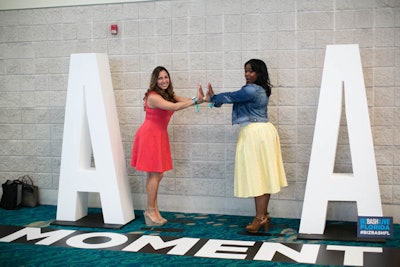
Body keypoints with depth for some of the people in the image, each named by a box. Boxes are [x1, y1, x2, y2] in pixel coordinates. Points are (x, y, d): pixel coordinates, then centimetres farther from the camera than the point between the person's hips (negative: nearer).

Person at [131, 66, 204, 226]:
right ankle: (150, 211, 4)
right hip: (150, 136, -9)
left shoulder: (168, 95, 9)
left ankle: (153, 210, 18)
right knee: (154, 174, -5)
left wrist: (198, 99, -24)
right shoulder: (153, 96, -18)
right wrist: (195, 101, -33)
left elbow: (185, 101, -5)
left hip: (159, 135, 9)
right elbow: (173, 107, -31)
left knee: (157, 174, 11)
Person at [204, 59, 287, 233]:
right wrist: (214, 98, 8)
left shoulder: (251, 90, -16)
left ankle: (260, 218, 0)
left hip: (255, 133, -10)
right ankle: (264, 215, 18)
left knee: (257, 175, -5)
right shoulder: (259, 90, 16)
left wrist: (212, 98, 10)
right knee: (264, 175, 11)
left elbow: (230, 97, -7)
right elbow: (234, 98, 16)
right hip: (262, 131, 10)